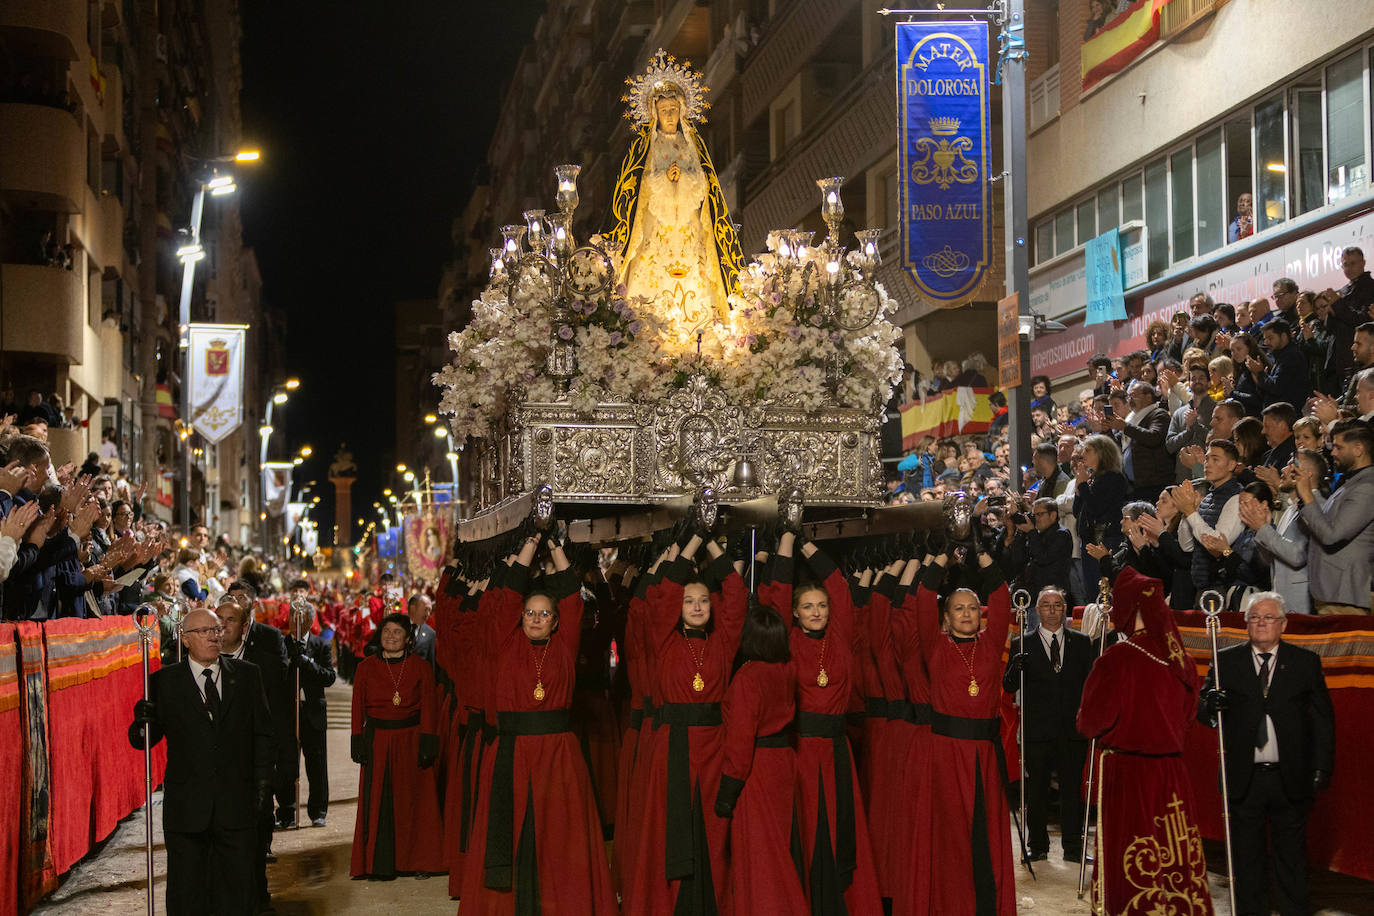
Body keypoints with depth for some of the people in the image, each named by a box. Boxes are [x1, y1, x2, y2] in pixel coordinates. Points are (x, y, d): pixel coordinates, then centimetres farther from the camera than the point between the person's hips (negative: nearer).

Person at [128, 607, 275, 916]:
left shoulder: (246, 675, 7)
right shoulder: (165, 681, 2)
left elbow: (263, 733, 10)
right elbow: (142, 740, 2)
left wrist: (263, 779, 3)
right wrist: (143, 722, -20)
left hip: (237, 805, 1)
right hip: (187, 806, -1)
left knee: (238, 887, 7)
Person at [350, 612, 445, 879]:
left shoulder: (420, 669, 1)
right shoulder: (365, 668, 4)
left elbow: (429, 709, -2)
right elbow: (358, 708, 2)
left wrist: (427, 744, -10)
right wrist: (358, 743, -6)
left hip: (410, 741, 0)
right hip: (378, 742, 1)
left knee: (413, 800, 4)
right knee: (378, 802, 0)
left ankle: (417, 862, 14)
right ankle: (381, 864, 7)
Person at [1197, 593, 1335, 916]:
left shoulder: (1306, 662, 4)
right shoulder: (1225, 661, 3)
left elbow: (1323, 718, 5)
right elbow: (1202, 712, 1)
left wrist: (1322, 768, -2)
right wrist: (1210, 705, -23)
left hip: (1291, 779, 0)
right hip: (1244, 778, 0)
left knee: (1292, 856, 8)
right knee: (1247, 857, 8)